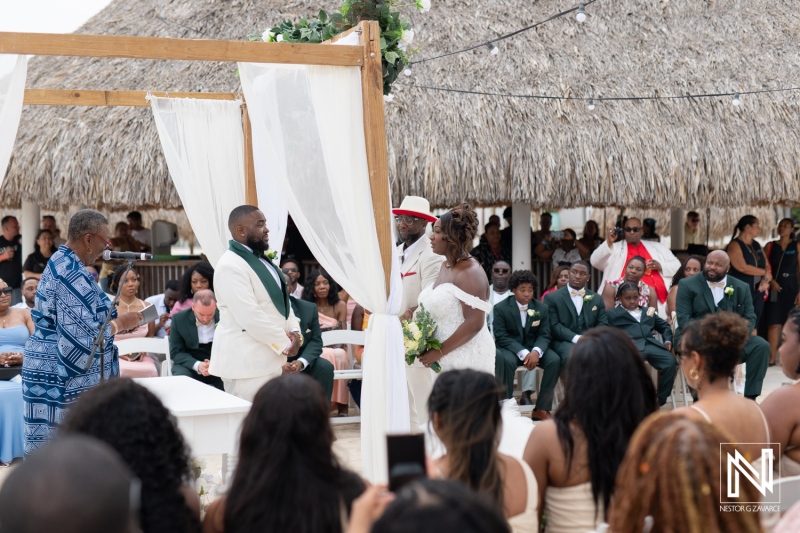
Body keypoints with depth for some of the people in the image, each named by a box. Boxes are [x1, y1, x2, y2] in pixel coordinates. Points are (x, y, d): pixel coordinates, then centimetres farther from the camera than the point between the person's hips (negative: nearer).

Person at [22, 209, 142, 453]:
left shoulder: (61, 264, 13)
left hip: (54, 371, 10)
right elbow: (82, 336, -25)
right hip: (63, 377, -10)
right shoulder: (72, 275, -20)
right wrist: (121, 323, -11)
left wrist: (113, 320, 12)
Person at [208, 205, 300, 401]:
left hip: (269, 358, 10)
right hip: (246, 362, -10)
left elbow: (280, 298, 18)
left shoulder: (261, 259, 15)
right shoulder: (231, 266, -18)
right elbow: (250, 316, -24)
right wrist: (284, 343, -16)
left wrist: (294, 330, 0)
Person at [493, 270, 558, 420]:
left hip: (533, 347, 4)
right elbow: (501, 336, -12)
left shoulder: (542, 308, 3)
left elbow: (544, 335, 0)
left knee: (554, 360, -24)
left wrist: (536, 352, -25)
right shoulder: (501, 308, -7)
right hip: (509, 348, -3)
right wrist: (523, 353, -26)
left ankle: (541, 409, -17)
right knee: (507, 361, -38)